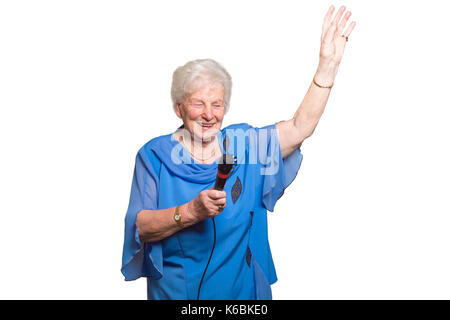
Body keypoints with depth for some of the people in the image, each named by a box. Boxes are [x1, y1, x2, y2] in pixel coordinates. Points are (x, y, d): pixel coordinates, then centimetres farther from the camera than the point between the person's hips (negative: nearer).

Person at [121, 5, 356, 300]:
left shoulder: (245, 145, 0)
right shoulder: (155, 155, -8)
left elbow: (300, 127, -9)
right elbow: (140, 228, -14)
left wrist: (328, 64, -16)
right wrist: (190, 212, -30)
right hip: (176, 291, -2)